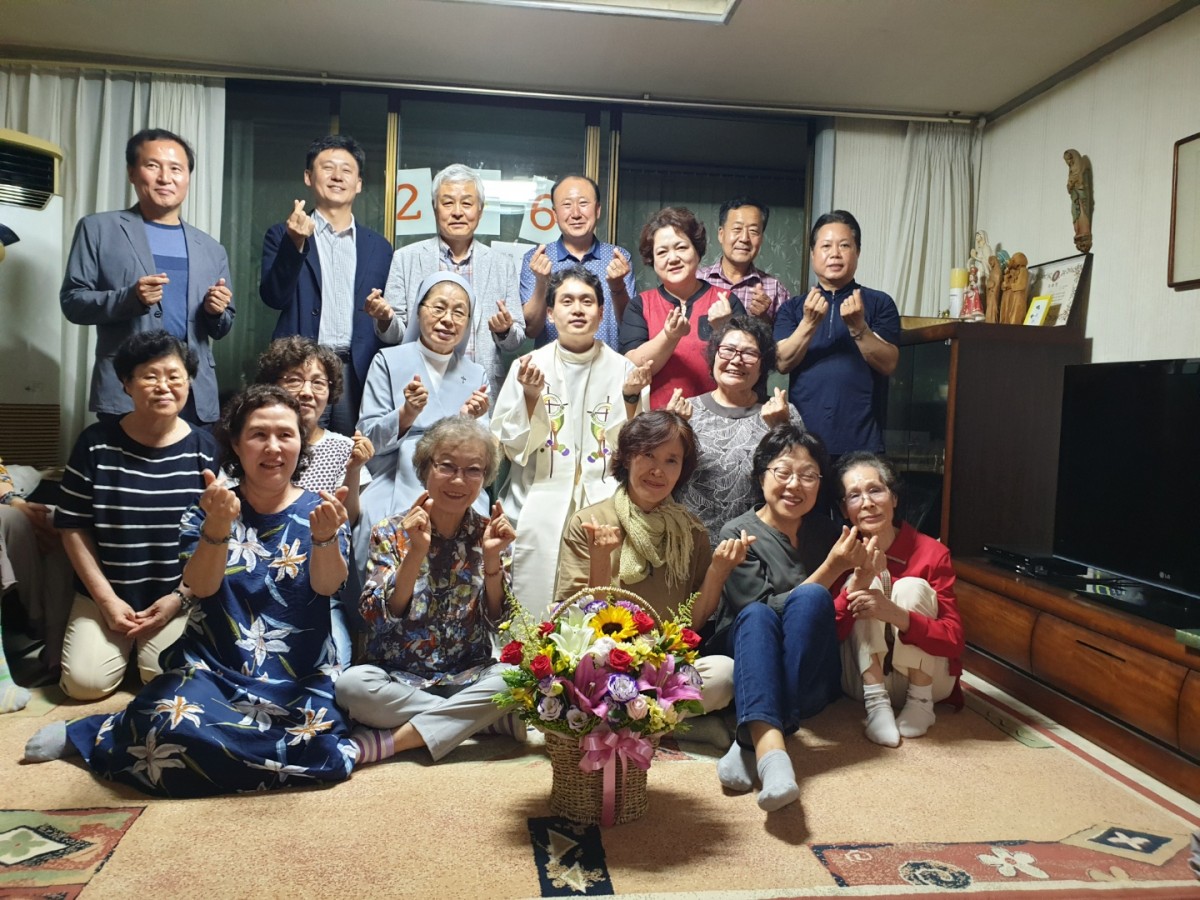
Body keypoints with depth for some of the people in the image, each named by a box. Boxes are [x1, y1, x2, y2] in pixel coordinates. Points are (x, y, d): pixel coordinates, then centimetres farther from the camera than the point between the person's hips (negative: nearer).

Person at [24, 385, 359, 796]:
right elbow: (200, 587, -11)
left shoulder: (316, 510, 4)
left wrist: (325, 536, -36)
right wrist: (219, 525, -30)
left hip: (299, 673, 1)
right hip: (214, 663, -1)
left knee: (322, 749, -28)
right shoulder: (209, 509, 5)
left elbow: (327, 585, -13)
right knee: (179, 731, -32)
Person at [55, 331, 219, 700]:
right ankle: (124, 640, 18)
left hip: (179, 595, -1)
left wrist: (179, 597, -10)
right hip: (105, 593, 1)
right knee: (84, 682, -13)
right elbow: (73, 528, -1)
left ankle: (145, 641, 15)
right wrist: (107, 599, -7)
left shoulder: (205, 449, -4)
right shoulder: (96, 443, -4)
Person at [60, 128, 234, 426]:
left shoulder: (212, 250, 15)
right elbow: (71, 301, 1)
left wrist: (217, 311, -5)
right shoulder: (98, 229, 7)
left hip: (196, 398, 3)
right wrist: (130, 298, -17)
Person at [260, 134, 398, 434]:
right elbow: (273, 297, -5)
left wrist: (385, 318, -7)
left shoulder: (379, 247, 15)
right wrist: (295, 243, -17)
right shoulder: (283, 235, 10)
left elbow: (392, 331, 16)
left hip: (358, 374, 2)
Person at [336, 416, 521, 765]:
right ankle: (468, 719, -16)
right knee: (351, 684, -31)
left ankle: (391, 739, -21)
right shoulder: (391, 532, -4)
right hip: (396, 678, -1)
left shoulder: (488, 534, 0)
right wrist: (416, 552, -27)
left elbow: (498, 624, -5)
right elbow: (379, 617, -15)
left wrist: (491, 559, -19)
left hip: (467, 677, 1)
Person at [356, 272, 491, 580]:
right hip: (394, 496, -2)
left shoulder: (476, 375, 13)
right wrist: (407, 414, -18)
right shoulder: (389, 361, 6)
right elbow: (368, 439, 0)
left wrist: (470, 421, -10)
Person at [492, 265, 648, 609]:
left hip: (604, 510, 0)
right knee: (534, 614, 0)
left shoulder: (622, 368, 4)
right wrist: (530, 396, -12)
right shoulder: (528, 366, 3)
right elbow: (510, 445, 2)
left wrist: (631, 398, -10)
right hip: (539, 512, 0)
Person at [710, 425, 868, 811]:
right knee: (756, 616, -33)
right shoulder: (739, 534, -2)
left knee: (809, 599, -27)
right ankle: (770, 749, -54)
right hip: (749, 664, -2)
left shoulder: (827, 532, 9)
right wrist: (831, 569, -16)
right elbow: (763, 609, -12)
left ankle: (752, 743, -37)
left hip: (812, 678, 2)